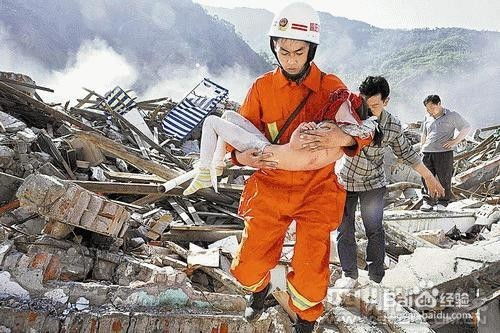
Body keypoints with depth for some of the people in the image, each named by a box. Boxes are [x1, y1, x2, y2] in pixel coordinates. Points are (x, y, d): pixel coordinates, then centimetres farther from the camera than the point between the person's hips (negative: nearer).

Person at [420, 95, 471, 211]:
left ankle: (443, 202, 12)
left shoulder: (452, 116, 1)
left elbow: (466, 127, 5)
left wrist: (455, 141, -4)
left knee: (444, 179, 0)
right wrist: (422, 149, 21)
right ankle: (428, 201, 10)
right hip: (427, 152, 4)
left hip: (444, 152, -4)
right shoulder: (427, 117, 16)